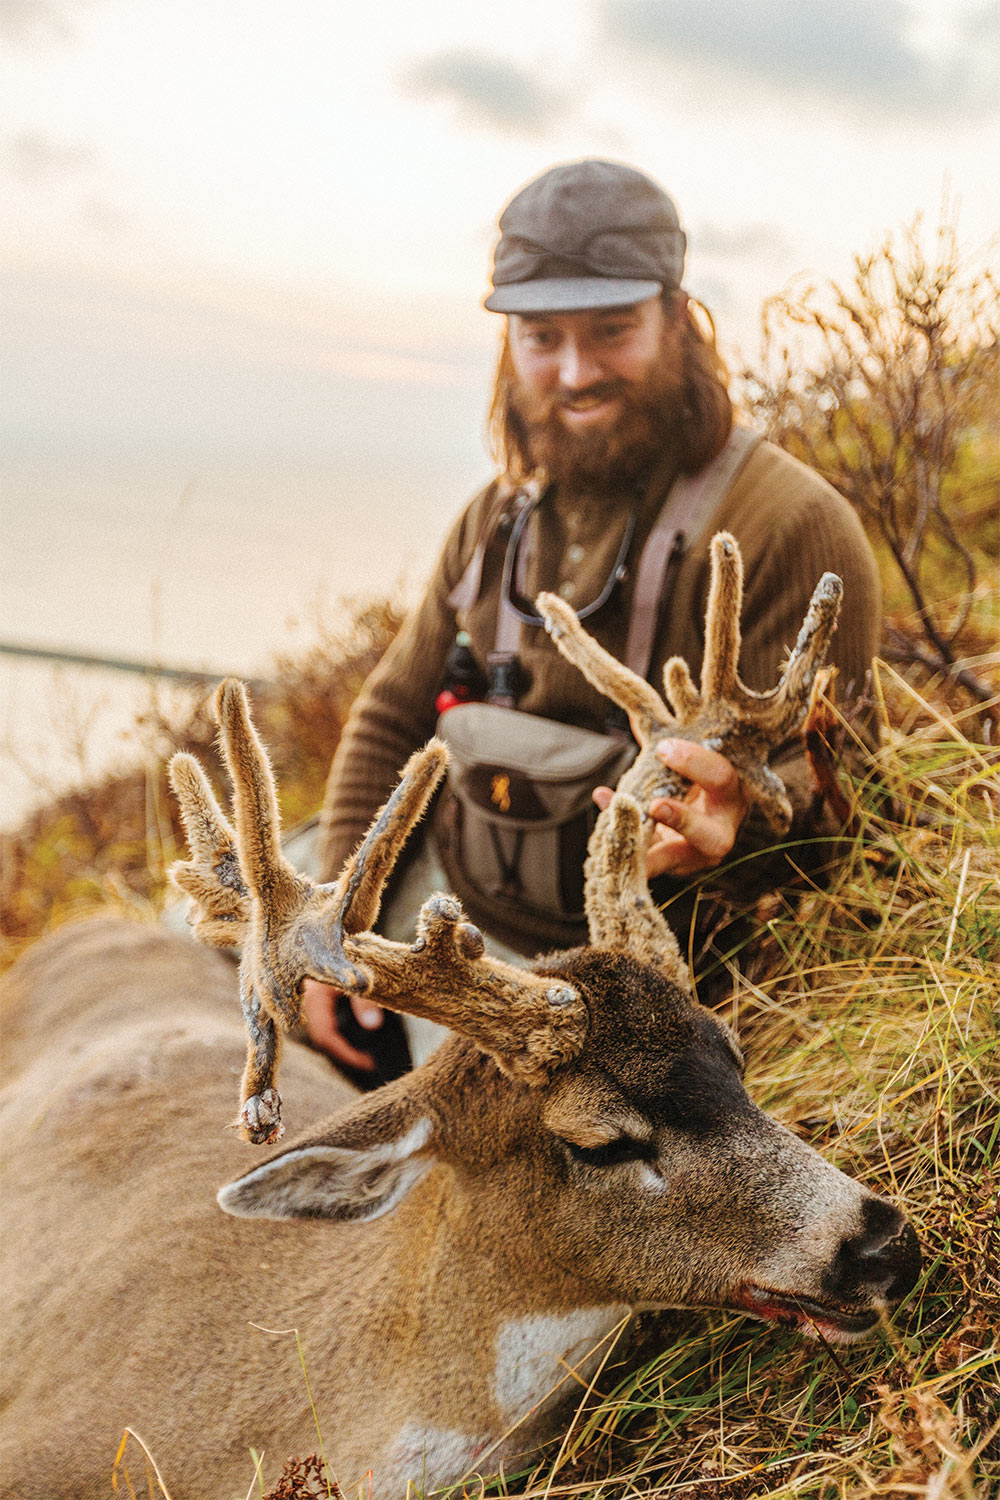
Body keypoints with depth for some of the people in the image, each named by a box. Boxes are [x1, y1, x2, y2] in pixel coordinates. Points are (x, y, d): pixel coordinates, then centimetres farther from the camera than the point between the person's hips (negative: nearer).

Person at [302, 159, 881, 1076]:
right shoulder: (500, 518, 8)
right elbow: (392, 721, 13)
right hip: (419, 891, 7)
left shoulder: (794, 528, -15)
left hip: (593, 960, -6)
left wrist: (732, 825, -42)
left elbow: (828, 779, -18)